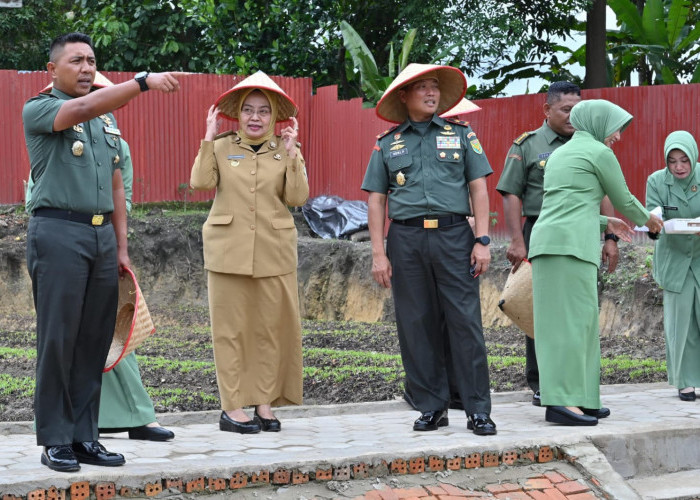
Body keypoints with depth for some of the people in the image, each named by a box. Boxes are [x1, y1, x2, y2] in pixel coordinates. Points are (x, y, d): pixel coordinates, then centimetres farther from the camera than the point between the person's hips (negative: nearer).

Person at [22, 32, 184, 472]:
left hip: (102, 235, 6)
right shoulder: (39, 109, -1)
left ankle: (84, 436, 12)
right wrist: (144, 82, -30)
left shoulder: (108, 120, 19)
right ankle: (55, 440, 2)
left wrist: (121, 246, 14)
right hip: (59, 232, -6)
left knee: (95, 341, 6)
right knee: (58, 339, -4)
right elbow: (81, 109, -23)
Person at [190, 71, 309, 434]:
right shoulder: (222, 147, 7)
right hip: (229, 249, -1)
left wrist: (290, 152, -8)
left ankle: (265, 404, 10)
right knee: (230, 328, -2)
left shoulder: (286, 151, 9)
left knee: (270, 327, 2)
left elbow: (298, 197, -4)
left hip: (274, 251, 1)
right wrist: (209, 138, -8)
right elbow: (200, 182, -10)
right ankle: (231, 408, 1)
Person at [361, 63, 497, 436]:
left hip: (453, 235, -1)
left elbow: (478, 188, 7)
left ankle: (478, 409, -1)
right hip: (406, 239, 1)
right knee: (416, 325, 3)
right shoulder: (387, 144, 11)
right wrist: (378, 254, 1)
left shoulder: (461, 134, 10)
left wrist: (482, 240, -3)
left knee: (465, 322, -5)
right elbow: (376, 200, 10)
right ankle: (431, 407, 13)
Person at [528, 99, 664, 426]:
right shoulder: (599, 153, 1)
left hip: (546, 240, 8)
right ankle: (561, 401, -18)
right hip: (572, 243, -8)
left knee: (578, 321, 8)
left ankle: (580, 398, 7)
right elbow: (623, 200, 10)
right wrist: (647, 220, 29)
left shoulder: (559, 154, 25)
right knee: (571, 321, -12)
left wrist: (606, 223, 33)